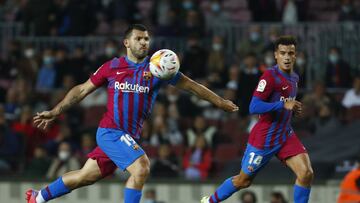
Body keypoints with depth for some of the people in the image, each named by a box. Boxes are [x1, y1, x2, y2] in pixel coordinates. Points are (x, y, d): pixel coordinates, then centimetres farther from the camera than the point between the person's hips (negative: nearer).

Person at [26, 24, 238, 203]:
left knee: (85, 176, 13)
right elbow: (82, 90, 8)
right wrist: (54, 113, 7)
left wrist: (221, 102, 7)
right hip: (110, 130, -4)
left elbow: (192, 86, 7)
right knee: (141, 167, -24)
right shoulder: (112, 66, -2)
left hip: (129, 136, 4)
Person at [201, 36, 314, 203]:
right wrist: (283, 105, -27)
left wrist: (294, 109, 4)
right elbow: (254, 107, -25)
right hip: (264, 137, -6)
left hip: (286, 135, 6)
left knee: (306, 173, -14)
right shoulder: (270, 75, -18)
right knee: (243, 181, 8)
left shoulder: (294, 78, 8)